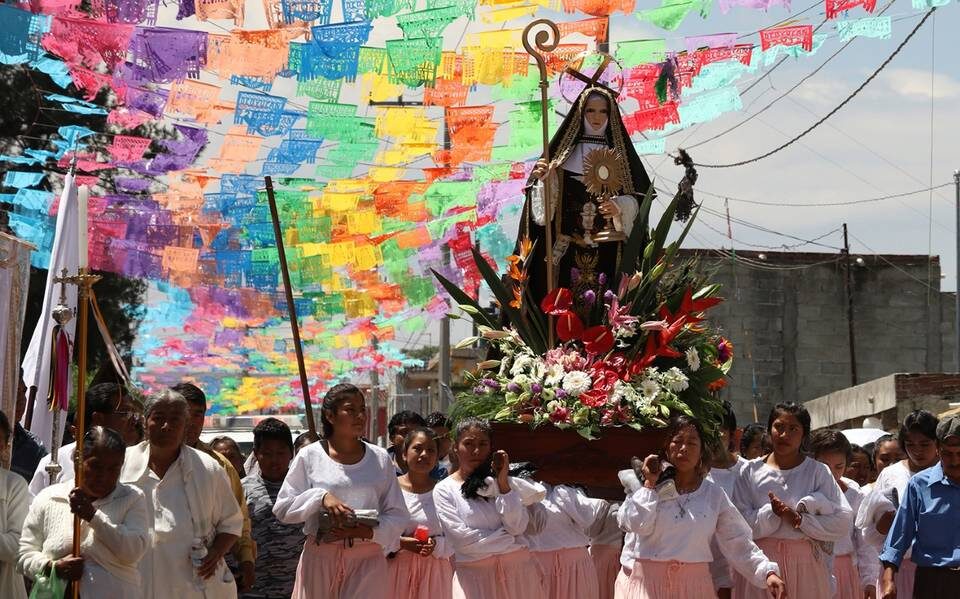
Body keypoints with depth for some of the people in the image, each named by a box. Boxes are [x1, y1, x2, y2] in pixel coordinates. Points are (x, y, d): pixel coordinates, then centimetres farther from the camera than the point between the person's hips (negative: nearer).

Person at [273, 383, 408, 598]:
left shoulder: (380, 459, 7)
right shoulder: (310, 456, 3)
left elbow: (398, 515, 7)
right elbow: (282, 508, 1)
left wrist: (371, 532, -12)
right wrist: (321, 497, -14)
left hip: (367, 558, 0)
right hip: (320, 557, 0)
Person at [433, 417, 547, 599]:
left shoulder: (503, 480, 9)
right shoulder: (444, 490, -1)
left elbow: (518, 527, -4)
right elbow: (463, 539, -9)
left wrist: (502, 482, -8)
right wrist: (509, 537, -3)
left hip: (518, 570, 3)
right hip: (476, 575, -2)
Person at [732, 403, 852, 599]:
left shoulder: (817, 471, 3)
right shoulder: (752, 471, 5)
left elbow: (843, 522, -5)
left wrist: (800, 518, -14)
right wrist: (772, 513, -17)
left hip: (805, 566, 0)